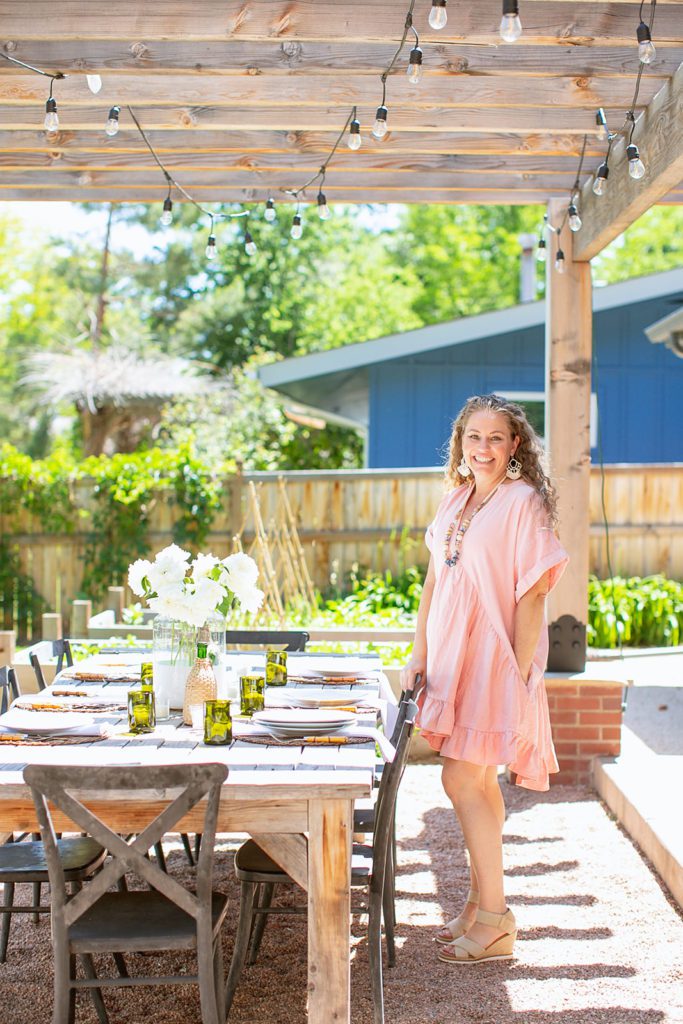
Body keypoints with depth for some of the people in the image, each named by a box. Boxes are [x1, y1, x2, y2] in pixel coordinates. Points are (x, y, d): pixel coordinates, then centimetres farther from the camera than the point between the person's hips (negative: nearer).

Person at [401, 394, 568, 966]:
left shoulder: (522, 502, -11)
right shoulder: (457, 500, 11)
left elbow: (532, 593, -13)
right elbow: (434, 581, 14)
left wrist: (520, 675, -15)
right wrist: (420, 656, 10)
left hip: (494, 661, -7)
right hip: (456, 660, 7)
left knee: (461, 780, -9)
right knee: (480, 784, 13)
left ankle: (494, 923, 1)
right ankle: (483, 906, 23)